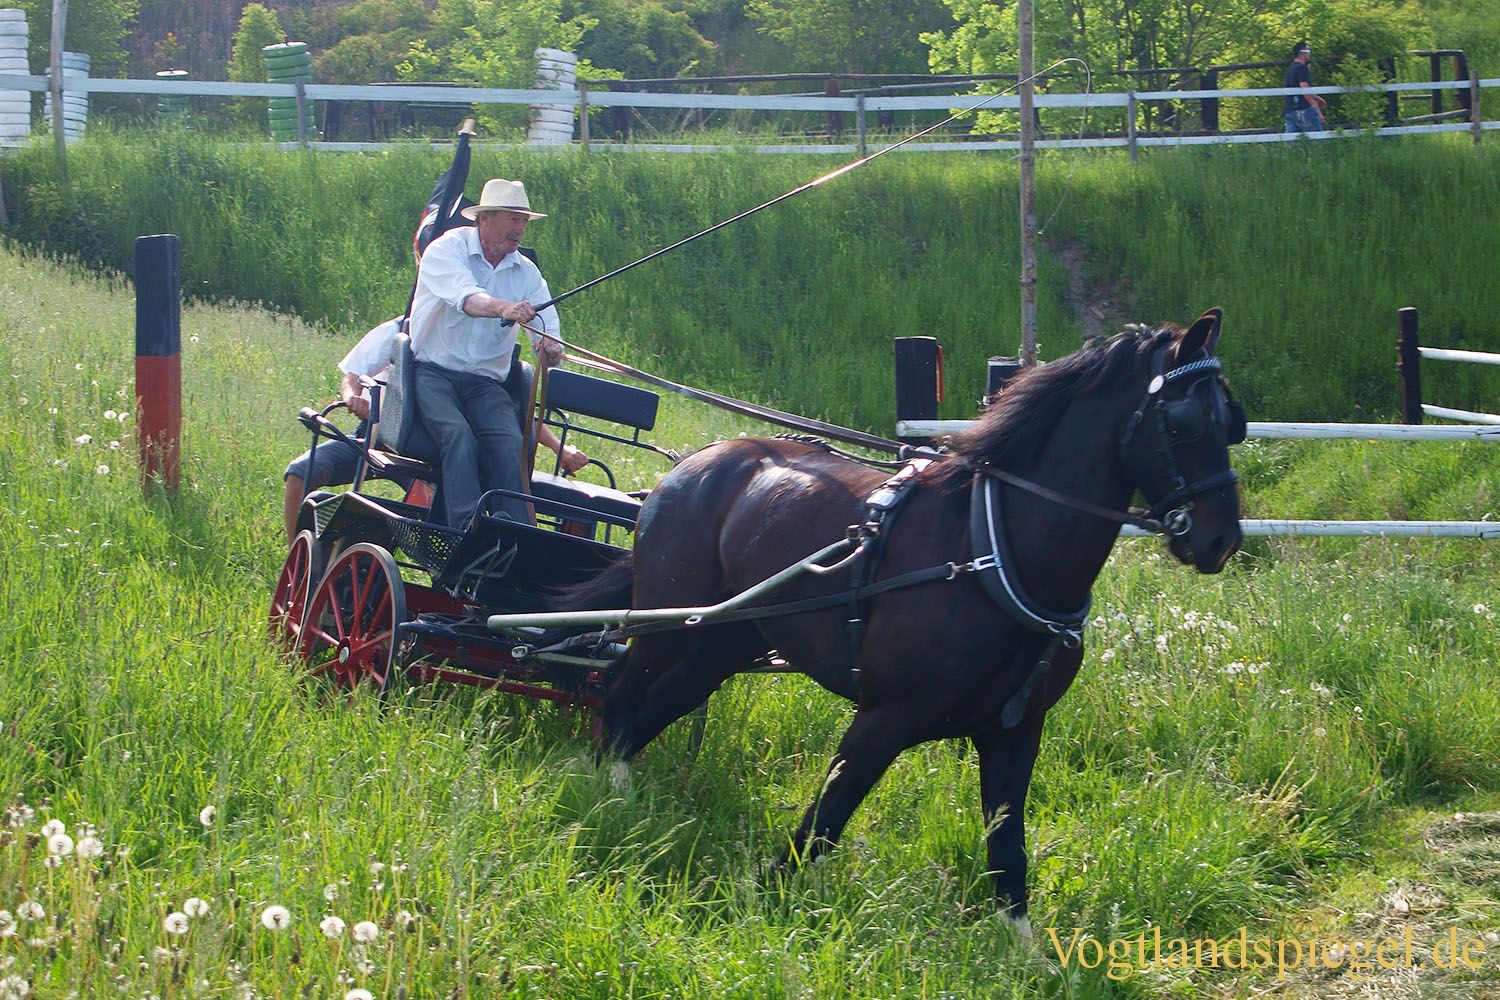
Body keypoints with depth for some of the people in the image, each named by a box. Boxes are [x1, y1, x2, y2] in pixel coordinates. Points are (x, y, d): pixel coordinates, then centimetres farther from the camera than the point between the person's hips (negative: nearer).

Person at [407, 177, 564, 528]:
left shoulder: (526, 272, 10)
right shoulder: (447, 250, -4)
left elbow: (547, 337, 2)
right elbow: (465, 297, -26)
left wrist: (549, 349, -25)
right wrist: (504, 309, -48)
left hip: (485, 384, 4)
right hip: (434, 372, -4)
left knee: (510, 442, -24)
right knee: (459, 435, -31)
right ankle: (467, 526, -41)